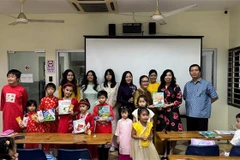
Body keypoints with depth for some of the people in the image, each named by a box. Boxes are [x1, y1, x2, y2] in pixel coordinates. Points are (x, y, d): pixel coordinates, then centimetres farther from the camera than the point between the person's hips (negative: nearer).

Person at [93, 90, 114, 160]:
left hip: (107, 129, 0)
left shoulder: (109, 107, 0)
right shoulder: (96, 107, 2)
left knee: (107, 145, 8)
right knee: (99, 146, 6)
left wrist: (105, 119, -19)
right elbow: (94, 117, -4)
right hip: (99, 129, 0)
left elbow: (112, 117, -6)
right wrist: (102, 118, -17)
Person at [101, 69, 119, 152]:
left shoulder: (116, 85, 4)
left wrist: (112, 106, -7)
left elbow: (117, 97, 1)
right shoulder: (102, 85, 11)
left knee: (113, 126, -4)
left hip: (113, 108, -2)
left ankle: (113, 144, 1)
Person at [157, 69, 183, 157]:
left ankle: (171, 152, 12)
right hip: (162, 112, 3)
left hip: (173, 112, -3)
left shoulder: (176, 87, -2)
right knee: (163, 132, 6)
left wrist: (169, 105, -13)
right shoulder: (160, 87, 10)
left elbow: (179, 100, -5)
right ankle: (165, 152, 22)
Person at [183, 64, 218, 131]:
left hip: (202, 116, -4)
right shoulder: (187, 85, 11)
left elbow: (215, 97, 3)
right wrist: (191, 104, 10)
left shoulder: (206, 84, -2)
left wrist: (206, 103, 4)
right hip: (190, 115, 4)